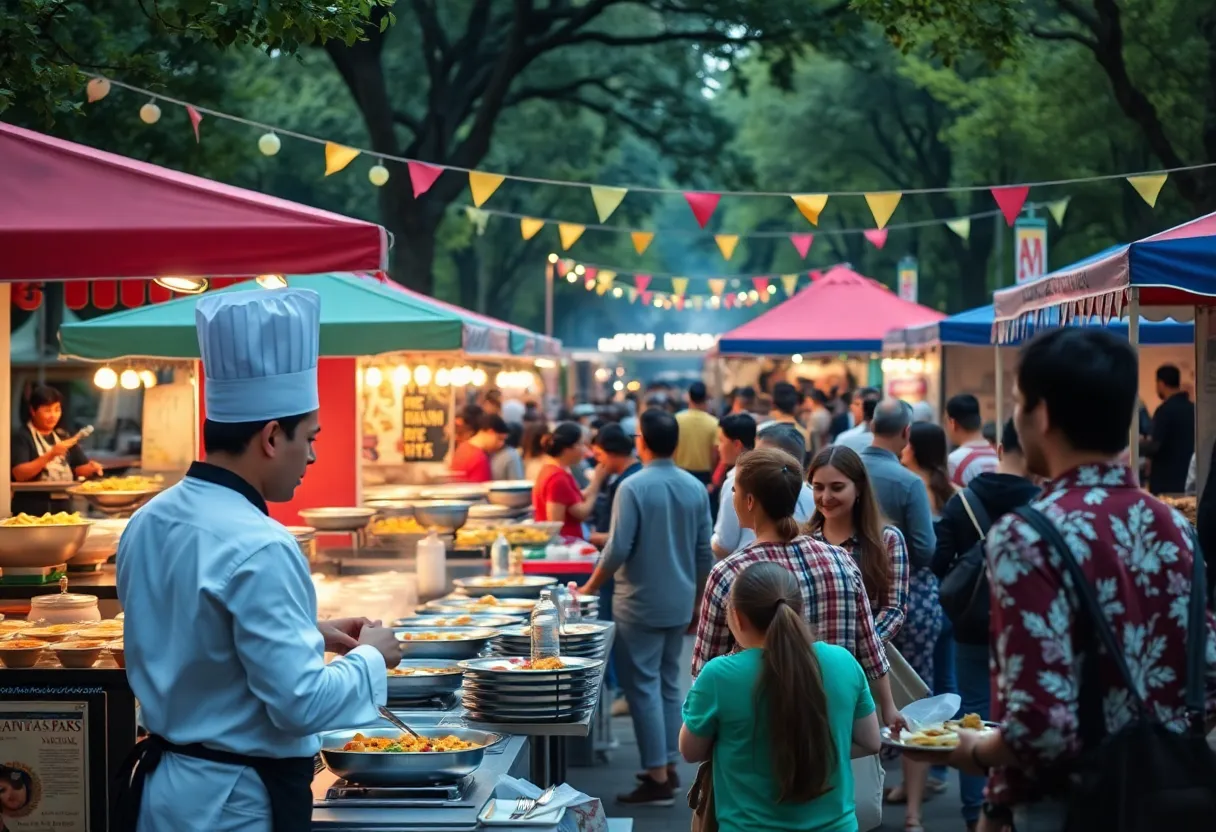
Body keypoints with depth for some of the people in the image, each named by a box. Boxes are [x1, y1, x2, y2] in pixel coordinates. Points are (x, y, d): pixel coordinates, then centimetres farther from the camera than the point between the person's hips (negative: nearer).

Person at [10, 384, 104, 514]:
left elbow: (80, 467, 13)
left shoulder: (63, 437, 15)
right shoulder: (20, 437, -5)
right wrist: (50, 455, -26)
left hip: (63, 508, 6)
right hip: (31, 510, -6)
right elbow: (19, 474, -17)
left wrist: (91, 468, -10)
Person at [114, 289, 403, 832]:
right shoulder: (258, 549, -24)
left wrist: (310, 634, 14)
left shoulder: (149, 522, 2)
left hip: (160, 782, 8)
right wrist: (370, 658, -7)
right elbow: (300, 703, -24)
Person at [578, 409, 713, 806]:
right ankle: (668, 765, 21)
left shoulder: (633, 487, -15)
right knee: (669, 683, 16)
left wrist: (590, 589, -3)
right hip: (680, 604, 6)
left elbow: (618, 549, -17)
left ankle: (657, 779, -3)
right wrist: (697, 602, 19)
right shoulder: (695, 489, 2)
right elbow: (704, 553, 8)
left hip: (640, 605, -6)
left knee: (643, 686, -1)